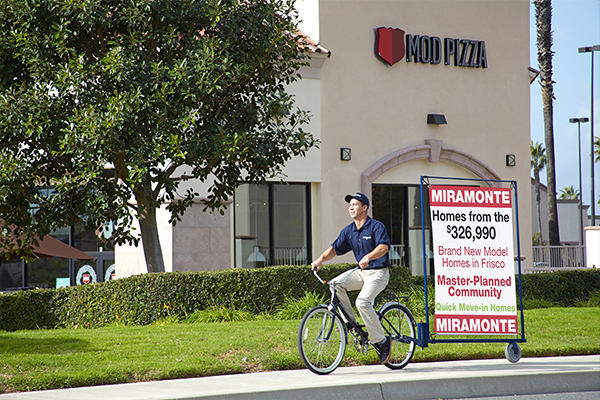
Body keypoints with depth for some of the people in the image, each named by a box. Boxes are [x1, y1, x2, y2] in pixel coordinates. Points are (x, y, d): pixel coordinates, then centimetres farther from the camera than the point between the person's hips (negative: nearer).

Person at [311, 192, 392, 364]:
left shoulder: (376, 226, -11)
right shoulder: (348, 231, 9)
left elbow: (383, 247, -27)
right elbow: (335, 248, 8)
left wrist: (368, 257, -44)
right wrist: (321, 259, -12)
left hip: (378, 272, -7)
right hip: (361, 272, 7)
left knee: (362, 302, -27)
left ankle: (381, 341, -14)